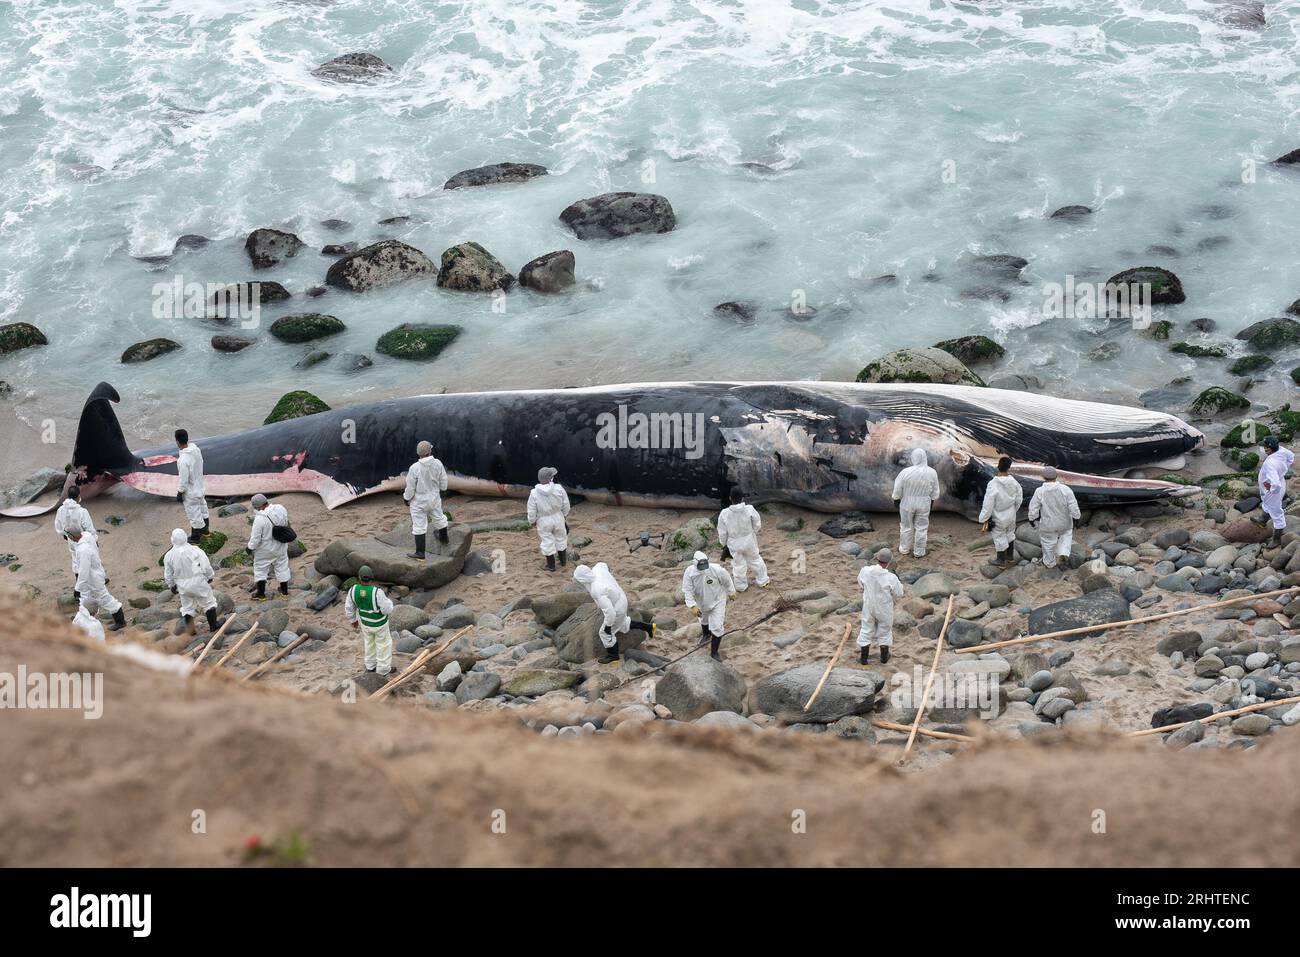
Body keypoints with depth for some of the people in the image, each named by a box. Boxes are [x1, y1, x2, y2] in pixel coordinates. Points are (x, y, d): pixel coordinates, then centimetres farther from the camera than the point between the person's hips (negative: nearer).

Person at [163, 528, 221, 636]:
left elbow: (168, 575, 3)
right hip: (198, 582, -3)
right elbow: (206, 566, -10)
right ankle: (213, 625, 24)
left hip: (182, 585, 3)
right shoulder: (195, 550, -19)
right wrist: (209, 577, 8)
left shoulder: (168, 555, -8)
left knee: (187, 606, 19)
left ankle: (189, 630, 24)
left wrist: (172, 586, 19)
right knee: (208, 602, 15)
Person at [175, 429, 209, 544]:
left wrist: (179, 493, -12)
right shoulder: (196, 449, -12)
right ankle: (204, 529, 47)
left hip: (191, 492, -8)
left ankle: (195, 538, 26)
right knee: (202, 507, 27)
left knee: (193, 513, 10)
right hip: (199, 486, 8)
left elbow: (183, 480, -27)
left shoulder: (183, 460, -35)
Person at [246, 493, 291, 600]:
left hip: (266, 550, -5)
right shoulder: (281, 509, -15)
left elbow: (255, 538, -23)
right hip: (281, 547, 5)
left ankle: (261, 593, 22)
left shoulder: (260, 518, -32)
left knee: (260, 569, 15)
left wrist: (251, 546, -4)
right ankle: (284, 590, 34)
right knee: (282, 567, 22)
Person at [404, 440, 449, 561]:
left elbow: (410, 488, -17)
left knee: (419, 526, 5)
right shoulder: (438, 464, -16)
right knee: (438, 518, 27)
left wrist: (406, 496, 3)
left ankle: (420, 553, 12)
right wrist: (442, 490, 20)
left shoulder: (414, 468, -27)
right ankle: (443, 538, 53)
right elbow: (443, 483, -3)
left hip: (419, 501, -4)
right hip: (435, 499, 4)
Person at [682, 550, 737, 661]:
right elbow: (688, 591, -23)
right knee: (704, 619, 32)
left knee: (717, 627, -7)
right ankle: (706, 634, 66)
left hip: (717, 600, -3)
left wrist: (731, 592, 3)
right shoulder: (689, 572, -30)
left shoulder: (717, 570, -33)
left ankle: (714, 652, 10)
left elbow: (727, 580, -13)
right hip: (702, 602, 3)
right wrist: (692, 606, -31)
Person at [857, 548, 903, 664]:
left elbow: (861, 582, 1)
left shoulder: (865, 571, -22)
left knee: (866, 630, 21)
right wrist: (900, 585, 5)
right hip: (884, 609, -2)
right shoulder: (891, 578, -31)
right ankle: (884, 656, 37)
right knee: (885, 631, 21)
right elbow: (898, 594, -15)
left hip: (869, 606, 2)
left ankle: (863, 657, 31)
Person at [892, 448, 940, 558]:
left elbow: (897, 490, -10)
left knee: (906, 527, 16)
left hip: (907, 504, -1)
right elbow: (935, 492, 0)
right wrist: (931, 500, 17)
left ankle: (904, 549, 29)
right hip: (923, 505, 1)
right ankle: (919, 552, 23)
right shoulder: (932, 473, -12)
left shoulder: (906, 472, -21)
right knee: (921, 528, 14)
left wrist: (896, 499, 7)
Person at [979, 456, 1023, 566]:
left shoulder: (993, 485, -32)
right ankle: (1010, 556, 43)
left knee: (999, 538, 16)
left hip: (999, 518, -4)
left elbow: (988, 505, -24)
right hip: (1011, 516, 5)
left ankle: (1001, 560, 34)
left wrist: (985, 519, -11)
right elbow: (1019, 499, -1)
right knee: (1010, 534, 26)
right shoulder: (1013, 482, -17)